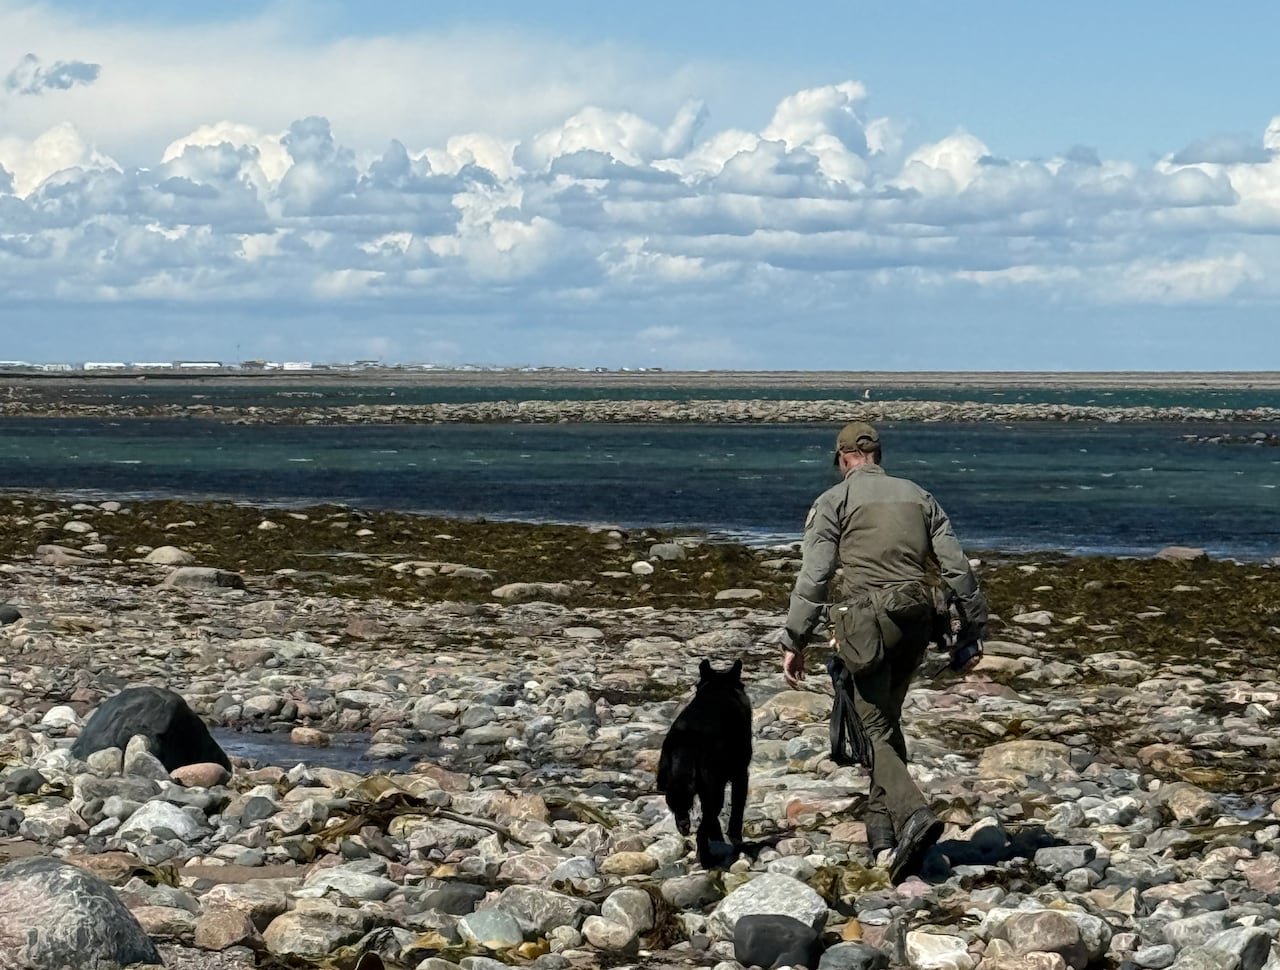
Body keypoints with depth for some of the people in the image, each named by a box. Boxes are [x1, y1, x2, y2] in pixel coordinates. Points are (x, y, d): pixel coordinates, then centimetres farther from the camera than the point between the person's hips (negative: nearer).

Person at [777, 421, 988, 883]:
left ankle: (913, 812, -27)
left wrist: (794, 642, -5)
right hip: (917, 618, 5)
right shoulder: (917, 496, 18)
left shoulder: (834, 501, 4)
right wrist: (975, 623, 17)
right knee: (886, 720, 18)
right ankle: (882, 835, 18)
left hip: (868, 619, -5)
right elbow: (956, 565, 12)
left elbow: (814, 576, -6)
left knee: (873, 729, -4)